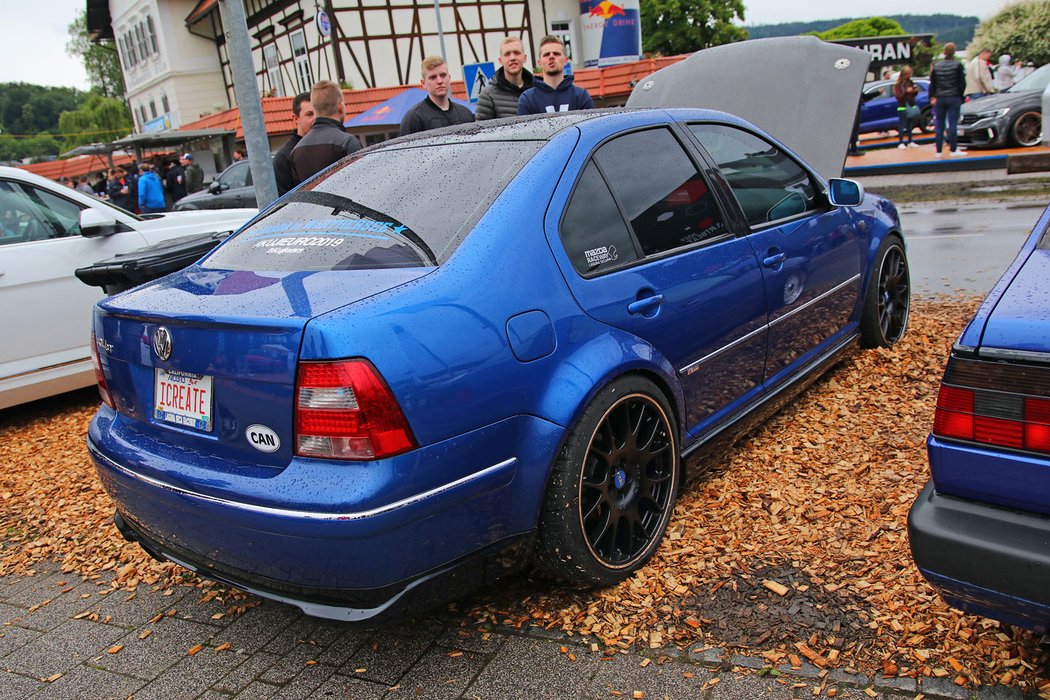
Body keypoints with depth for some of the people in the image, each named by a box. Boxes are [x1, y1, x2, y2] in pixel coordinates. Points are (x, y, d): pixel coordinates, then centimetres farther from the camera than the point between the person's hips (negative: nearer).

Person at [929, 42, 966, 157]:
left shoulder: (936, 66, 3)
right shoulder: (957, 65, -6)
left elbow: (932, 84, 8)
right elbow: (962, 83, -4)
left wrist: (932, 97, 17)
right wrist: (960, 96, 10)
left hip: (940, 99, 3)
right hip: (954, 98, -3)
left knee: (939, 125, 6)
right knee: (952, 124, -2)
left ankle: (938, 151, 5)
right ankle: (953, 150, -3)